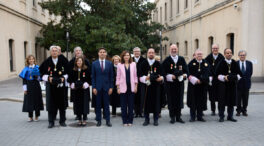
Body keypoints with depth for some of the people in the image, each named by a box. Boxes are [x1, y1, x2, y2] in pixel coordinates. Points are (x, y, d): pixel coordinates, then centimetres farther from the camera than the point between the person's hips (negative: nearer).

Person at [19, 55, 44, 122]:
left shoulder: (37, 67, 2)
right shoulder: (26, 69, 4)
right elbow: (24, 79, 3)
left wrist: (37, 76, -25)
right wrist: (25, 89, -3)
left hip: (36, 86, -1)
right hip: (29, 87, 1)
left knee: (37, 101, 3)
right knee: (29, 101, 3)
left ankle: (36, 116, 15)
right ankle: (30, 117, 15)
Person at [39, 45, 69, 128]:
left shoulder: (62, 61, 4)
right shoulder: (46, 62, 2)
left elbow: (67, 72, 10)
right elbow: (42, 72, 5)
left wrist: (63, 77, -7)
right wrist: (48, 78, -11)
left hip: (61, 85, 1)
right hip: (50, 85, 0)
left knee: (62, 103, 5)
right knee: (51, 103, 1)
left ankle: (62, 121, 15)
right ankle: (51, 122, 10)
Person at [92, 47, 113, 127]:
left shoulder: (109, 63, 6)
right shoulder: (94, 63, 4)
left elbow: (111, 76, 5)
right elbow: (93, 76, 3)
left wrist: (111, 87, -1)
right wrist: (94, 87, -5)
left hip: (106, 87, 0)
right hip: (98, 87, 0)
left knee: (106, 104, 5)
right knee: (98, 105, 5)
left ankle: (108, 120, 11)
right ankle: (98, 120, 15)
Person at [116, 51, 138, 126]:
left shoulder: (133, 64, 7)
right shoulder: (120, 65, 4)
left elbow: (135, 76, 8)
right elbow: (118, 77, 4)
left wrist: (136, 86, 2)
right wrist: (118, 88, -1)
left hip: (131, 87, 1)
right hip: (123, 87, -1)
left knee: (131, 104, 4)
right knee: (123, 105, 3)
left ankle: (130, 120, 14)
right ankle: (125, 121, 12)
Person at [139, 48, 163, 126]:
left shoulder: (158, 64, 6)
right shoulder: (143, 63, 6)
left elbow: (161, 74, 6)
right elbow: (141, 75, 3)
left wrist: (160, 78, -15)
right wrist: (145, 78, -16)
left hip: (156, 86, 0)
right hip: (146, 86, 0)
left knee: (156, 102, 4)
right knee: (146, 102, 3)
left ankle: (156, 119, 15)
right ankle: (146, 119, 15)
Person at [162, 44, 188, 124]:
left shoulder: (182, 59, 10)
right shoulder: (166, 60, 0)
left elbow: (186, 70, 11)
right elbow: (163, 72, -4)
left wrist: (185, 75, -9)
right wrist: (170, 76, -18)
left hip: (180, 82, 3)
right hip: (170, 83, -3)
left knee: (179, 99, 6)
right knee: (171, 100, 1)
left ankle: (178, 116, 17)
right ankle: (172, 117, 11)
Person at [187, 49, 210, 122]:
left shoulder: (206, 63, 7)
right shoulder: (191, 63, -1)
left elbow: (207, 73, -1)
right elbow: (189, 74, -7)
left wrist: (201, 80, -16)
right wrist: (195, 80, -17)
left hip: (203, 85, 3)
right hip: (193, 85, -3)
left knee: (201, 101, 7)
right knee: (193, 101, 2)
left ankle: (200, 116, 18)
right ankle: (192, 117, 12)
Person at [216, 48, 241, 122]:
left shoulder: (235, 63, 7)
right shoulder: (221, 63, -2)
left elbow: (238, 73, 13)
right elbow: (217, 74, -3)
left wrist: (237, 77, -7)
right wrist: (224, 77, -17)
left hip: (233, 84, 3)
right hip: (223, 84, -3)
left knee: (232, 100, 7)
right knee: (222, 100, -1)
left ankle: (230, 116, 19)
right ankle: (221, 117, 10)